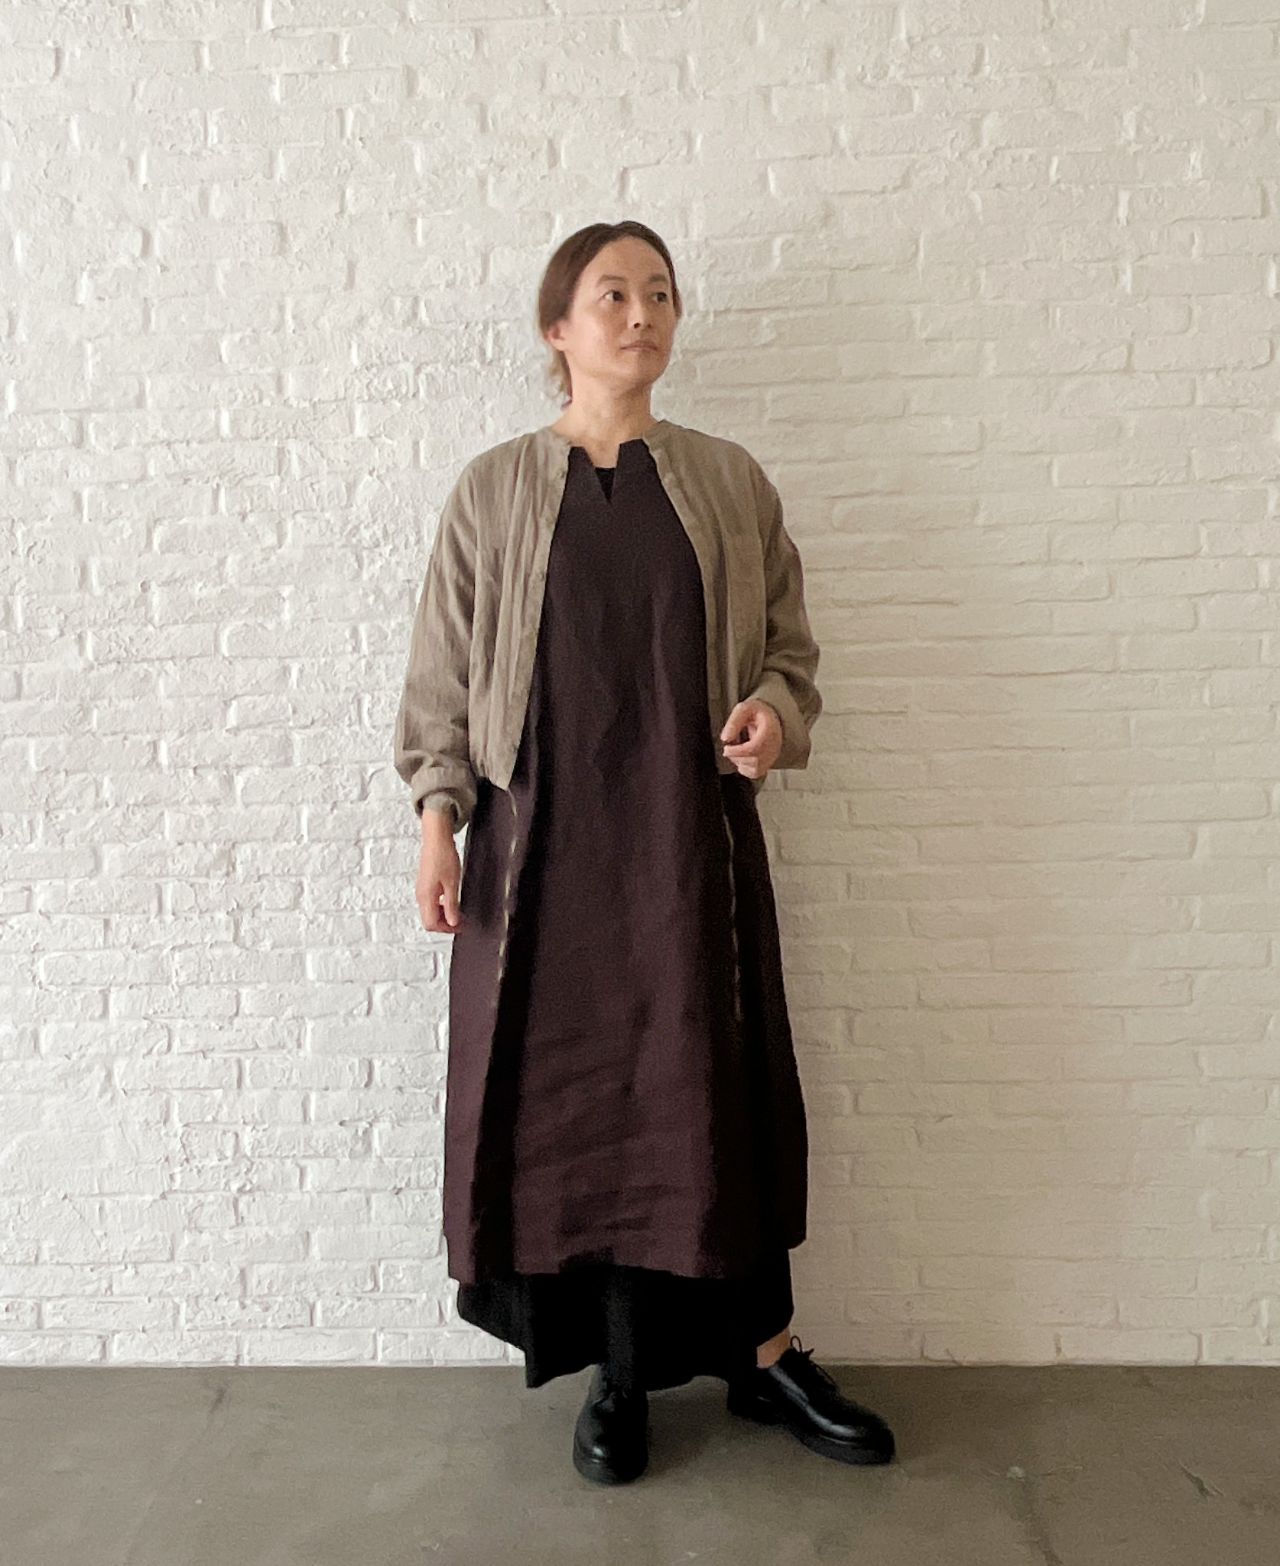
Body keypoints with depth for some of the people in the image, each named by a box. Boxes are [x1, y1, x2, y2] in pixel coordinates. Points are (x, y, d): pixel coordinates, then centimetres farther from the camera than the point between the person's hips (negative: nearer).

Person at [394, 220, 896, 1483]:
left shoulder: (730, 482, 8)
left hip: (691, 830, 1)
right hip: (544, 833, 0)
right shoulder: (493, 491, 6)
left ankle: (763, 1355, 23)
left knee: (711, 1086, 4)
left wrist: (774, 709, -10)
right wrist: (437, 821, -3)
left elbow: (789, 645, 11)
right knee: (566, 1089, 5)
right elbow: (442, 673, 6)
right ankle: (622, 1371, 22)